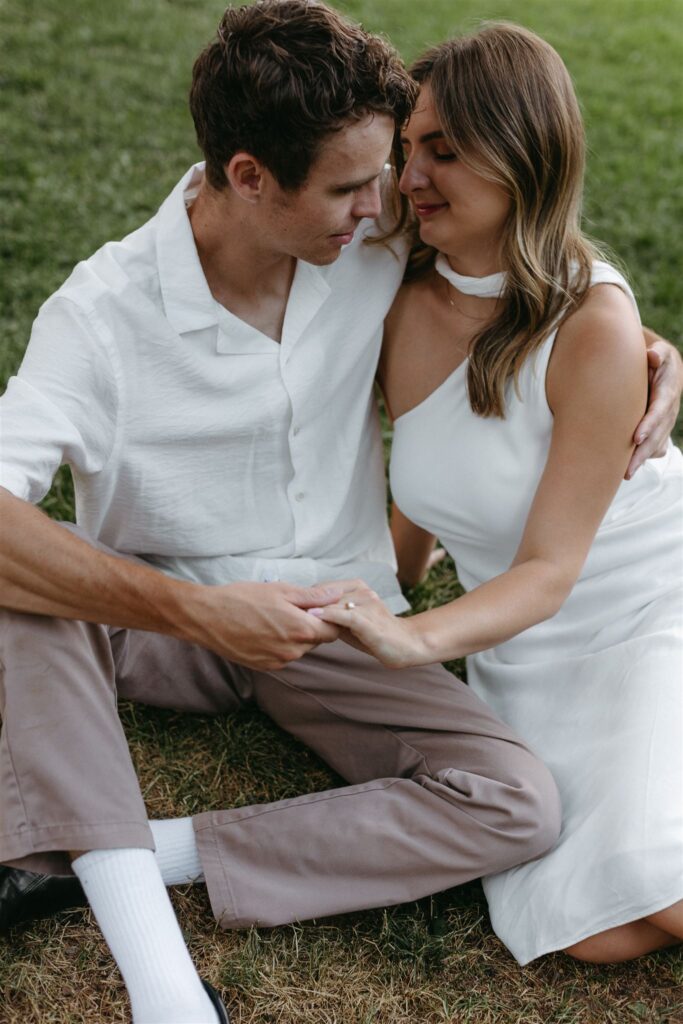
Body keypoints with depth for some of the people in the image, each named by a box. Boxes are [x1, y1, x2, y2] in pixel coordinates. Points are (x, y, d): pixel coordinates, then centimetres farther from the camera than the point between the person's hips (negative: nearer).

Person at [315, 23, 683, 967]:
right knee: (597, 931, -15)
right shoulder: (406, 305, -5)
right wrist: (387, 600, 18)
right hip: (526, 653, 4)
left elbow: (550, 567, -20)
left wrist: (416, 638, -35)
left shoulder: (594, 327, -21)